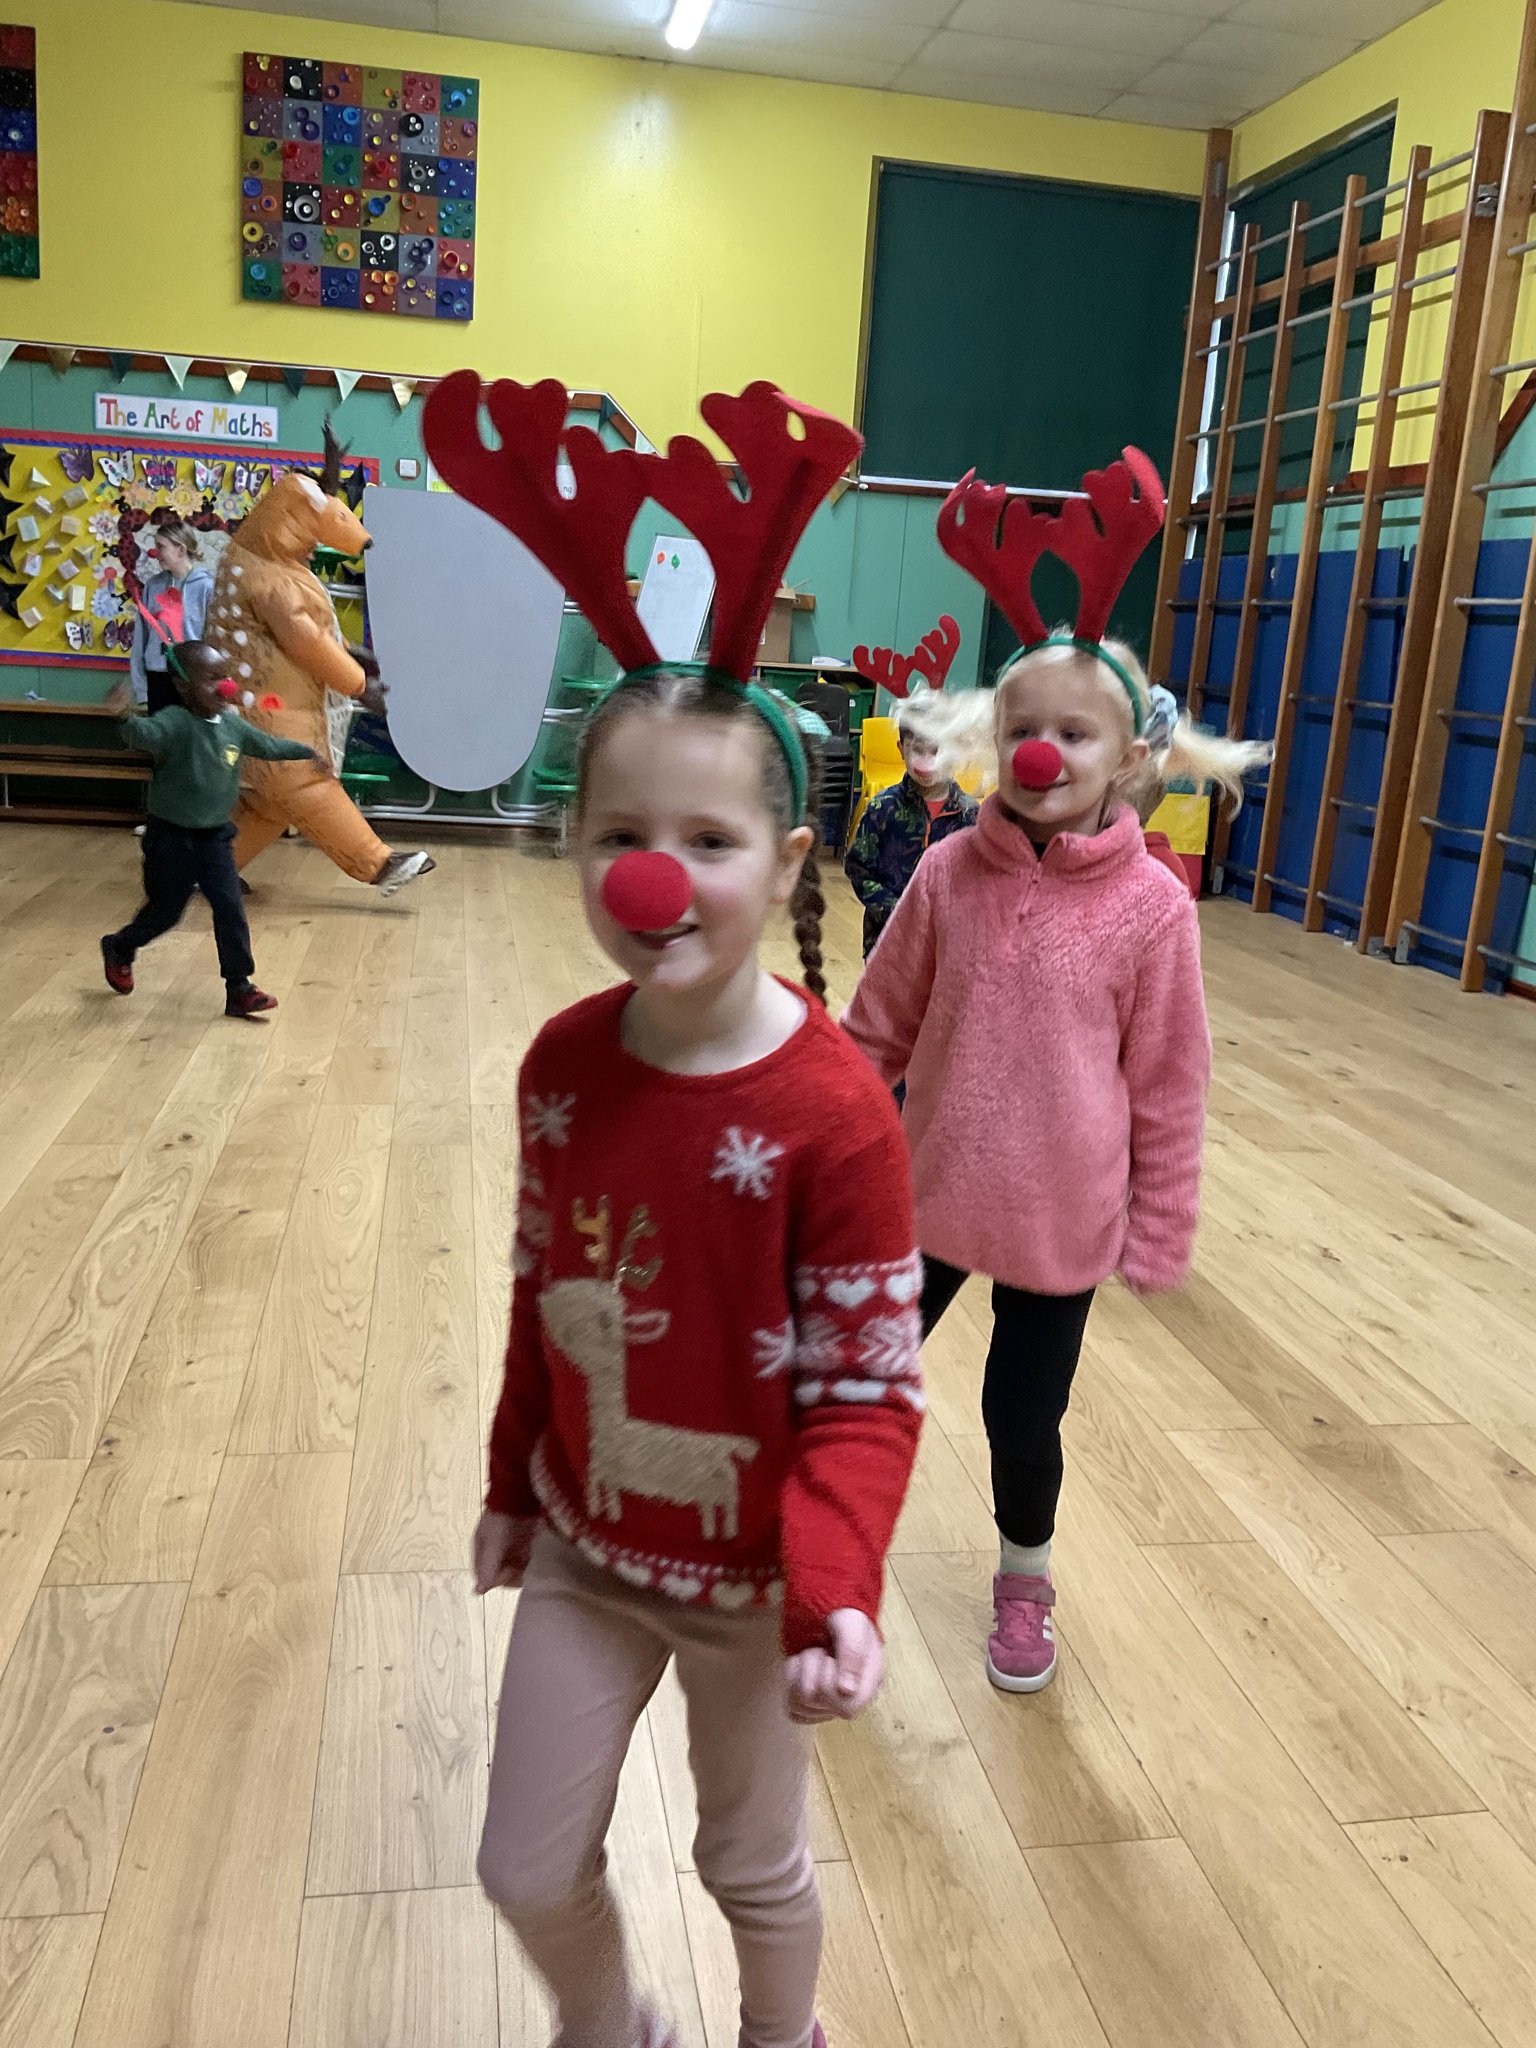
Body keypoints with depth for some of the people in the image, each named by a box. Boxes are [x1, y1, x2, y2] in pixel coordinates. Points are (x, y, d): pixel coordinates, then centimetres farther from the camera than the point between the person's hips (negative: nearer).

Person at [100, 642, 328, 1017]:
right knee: (165, 910, 9)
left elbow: (268, 746, 21)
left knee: (230, 908, -3)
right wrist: (126, 719, -64)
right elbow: (147, 734, -42)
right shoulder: (176, 723, -20)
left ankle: (239, 988, 4)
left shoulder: (232, 725, 2)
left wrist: (309, 751, 31)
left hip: (214, 837, 5)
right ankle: (118, 948, 39)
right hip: (172, 837, -5)